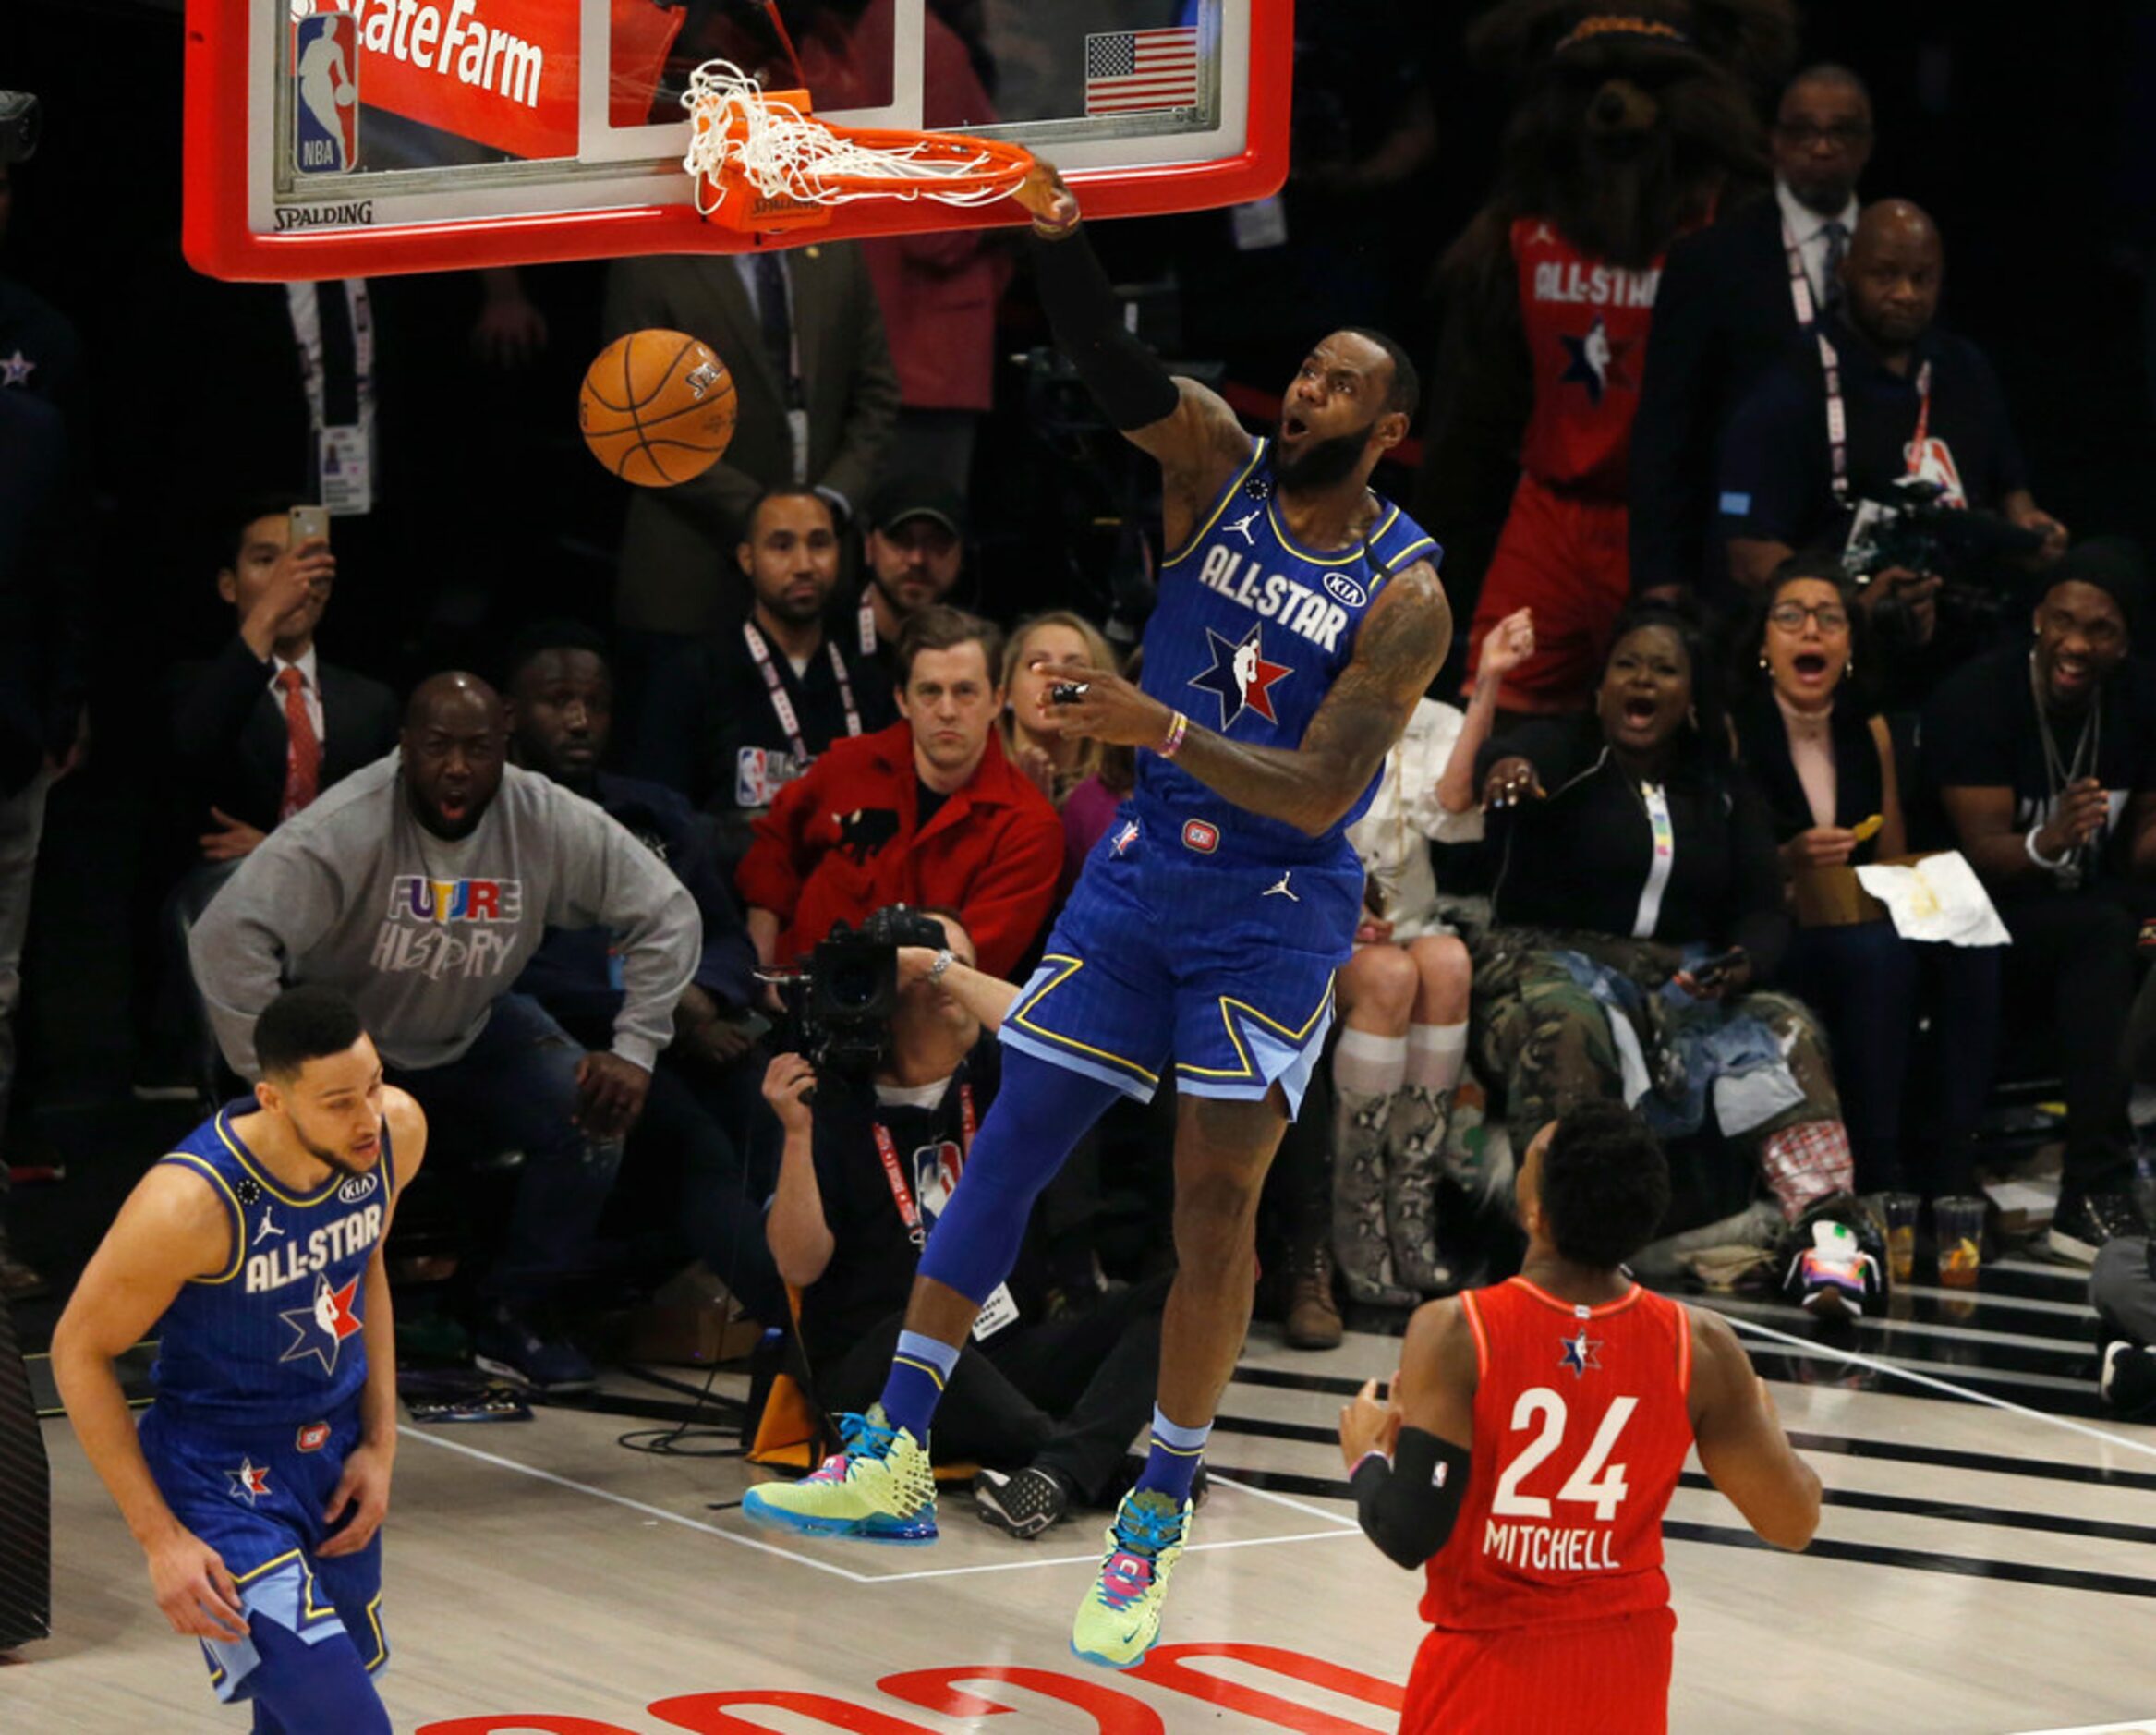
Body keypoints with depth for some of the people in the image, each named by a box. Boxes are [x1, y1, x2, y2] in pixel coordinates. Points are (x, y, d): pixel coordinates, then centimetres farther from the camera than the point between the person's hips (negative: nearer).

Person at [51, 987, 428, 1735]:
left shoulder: (396, 1132, -12)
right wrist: (160, 1538, -17)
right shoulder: (191, 1203, -30)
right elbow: (79, 1353, -16)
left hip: (335, 1456, 7)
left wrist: (380, 1445, 5)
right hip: (223, 1477, -6)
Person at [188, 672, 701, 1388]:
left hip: (470, 1031, 4)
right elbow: (227, 935, -38)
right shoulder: (347, 828, -31)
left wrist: (634, 1051, -15)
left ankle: (507, 1316, 4)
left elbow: (666, 913, -7)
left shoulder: (552, 824, -18)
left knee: (593, 1118, -16)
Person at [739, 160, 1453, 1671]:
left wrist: (1160, 726, -34)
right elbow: (1117, 374, -24)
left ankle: (1157, 1520, 5)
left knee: (1217, 1202, -6)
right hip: (1146, 874, 4)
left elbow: (1317, 795, -22)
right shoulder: (1217, 467, -5)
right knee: (1011, 1145, 3)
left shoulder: (1404, 596, -15)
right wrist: (1059, 234, -42)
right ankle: (894, 1457, 9)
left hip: (1277, 911, -4)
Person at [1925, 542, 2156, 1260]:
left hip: (2091, 916, 6)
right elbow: (1983, 854, -20)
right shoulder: (1977, 697, -15)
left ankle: (2093, 1198, -25)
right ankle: (2093, 1195, -38)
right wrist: (2047, 843, -42)